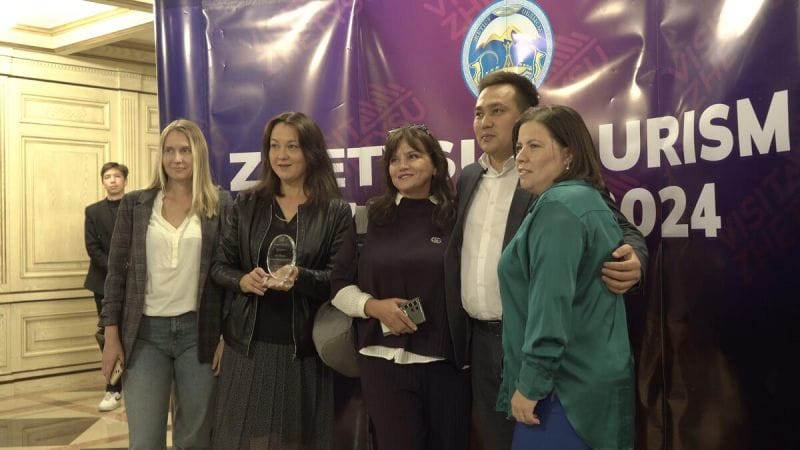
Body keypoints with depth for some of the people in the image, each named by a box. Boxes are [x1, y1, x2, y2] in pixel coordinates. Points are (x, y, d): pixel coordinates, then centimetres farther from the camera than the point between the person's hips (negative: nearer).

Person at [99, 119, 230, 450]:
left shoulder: (220, 204, 1)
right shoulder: (135, 204, 5)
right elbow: (116, 271, 5)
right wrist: (111, 335, 1)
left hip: (199, 331, -1)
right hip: (145, 331, 1)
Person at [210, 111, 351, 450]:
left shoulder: (336, 211, -1)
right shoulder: (247, 204, 7)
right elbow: (220, 265, 8)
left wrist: (301, 277, -24)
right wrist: (242, 280, -13)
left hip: (304, 349, -2)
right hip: (248, 345, 2)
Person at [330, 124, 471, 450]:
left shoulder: (456, 217, 0)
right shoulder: (371, 218, 3)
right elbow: (341, 285, 6)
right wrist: (374, 306, -11)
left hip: (447, 361, 0)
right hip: (385, 362, 0)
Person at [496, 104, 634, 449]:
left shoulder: (558, 205, -15)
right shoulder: (590, 200, 16)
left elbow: (552, 301, -23)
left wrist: (531, 382, -21)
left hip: (565, 388, -10)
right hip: (594, 381, 10)